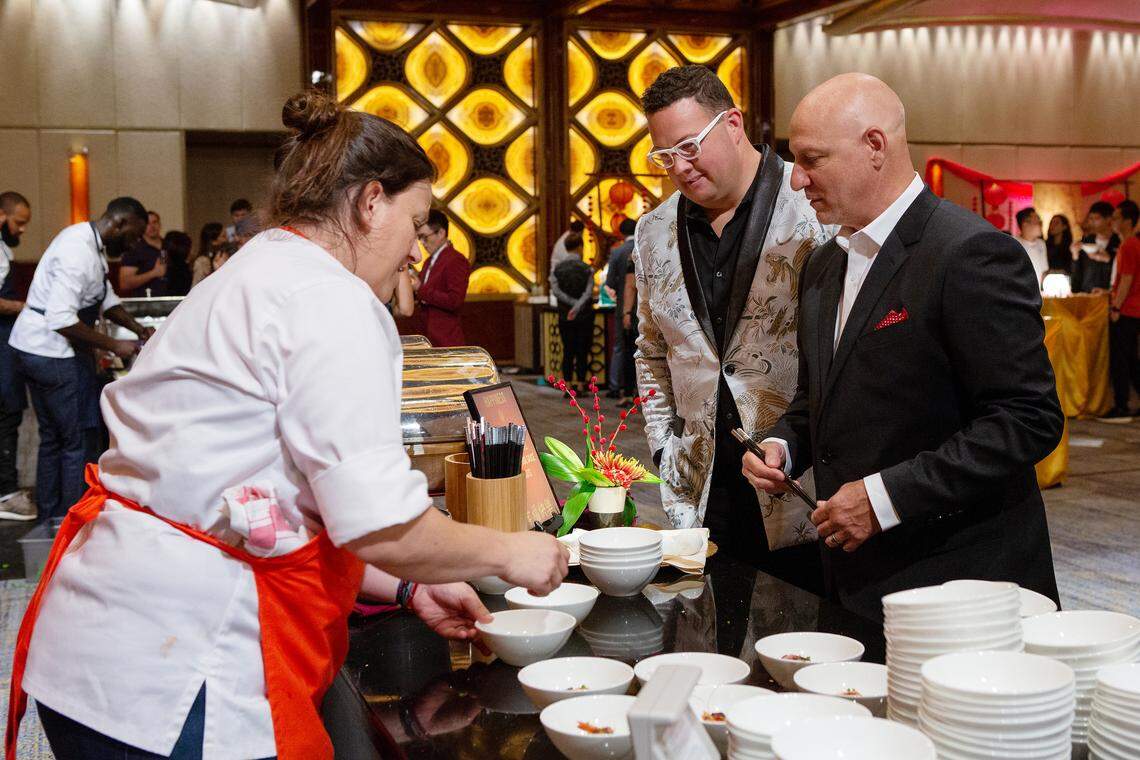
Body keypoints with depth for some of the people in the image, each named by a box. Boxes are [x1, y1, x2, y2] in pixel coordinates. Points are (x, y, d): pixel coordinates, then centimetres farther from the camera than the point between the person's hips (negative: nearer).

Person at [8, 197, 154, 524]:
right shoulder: (79, 251, -23)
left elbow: (105, 297, 21)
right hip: (52, 354, -11)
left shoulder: (92, 243, 10)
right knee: (81, 440, -3)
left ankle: (50, 518, 27)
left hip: (38, 350, 11)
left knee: (53, 438, 17)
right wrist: (113, 345, -23)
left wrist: (138, 329, 9)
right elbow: (61, 319, -29)